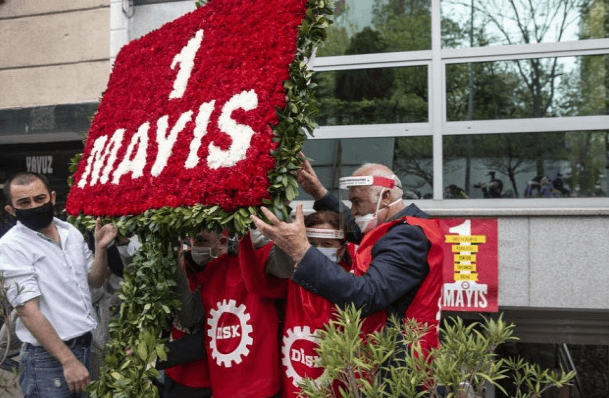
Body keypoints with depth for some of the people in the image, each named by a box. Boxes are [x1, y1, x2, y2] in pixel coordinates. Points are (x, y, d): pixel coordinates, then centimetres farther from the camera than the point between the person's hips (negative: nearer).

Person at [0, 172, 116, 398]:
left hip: (87, 345, 6)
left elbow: (95, 281, 16)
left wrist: (100, 248, -3)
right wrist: (68, 360, -21)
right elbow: (28, 310, -18)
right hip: (48, 357, -6)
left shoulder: (71, 232, 6)